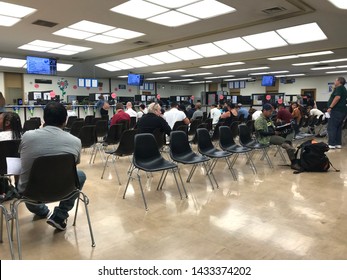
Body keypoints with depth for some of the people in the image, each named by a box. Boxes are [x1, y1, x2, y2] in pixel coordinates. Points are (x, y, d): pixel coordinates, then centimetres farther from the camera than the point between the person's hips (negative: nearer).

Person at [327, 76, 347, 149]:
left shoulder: (339, 88, -9)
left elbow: (337, 97, -24)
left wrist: (330, 107, -26)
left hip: (336, 111, -10)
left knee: (331, 127, -9)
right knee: (338, 128, 11)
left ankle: (331, 144, -10)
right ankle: (338, 144, 12)